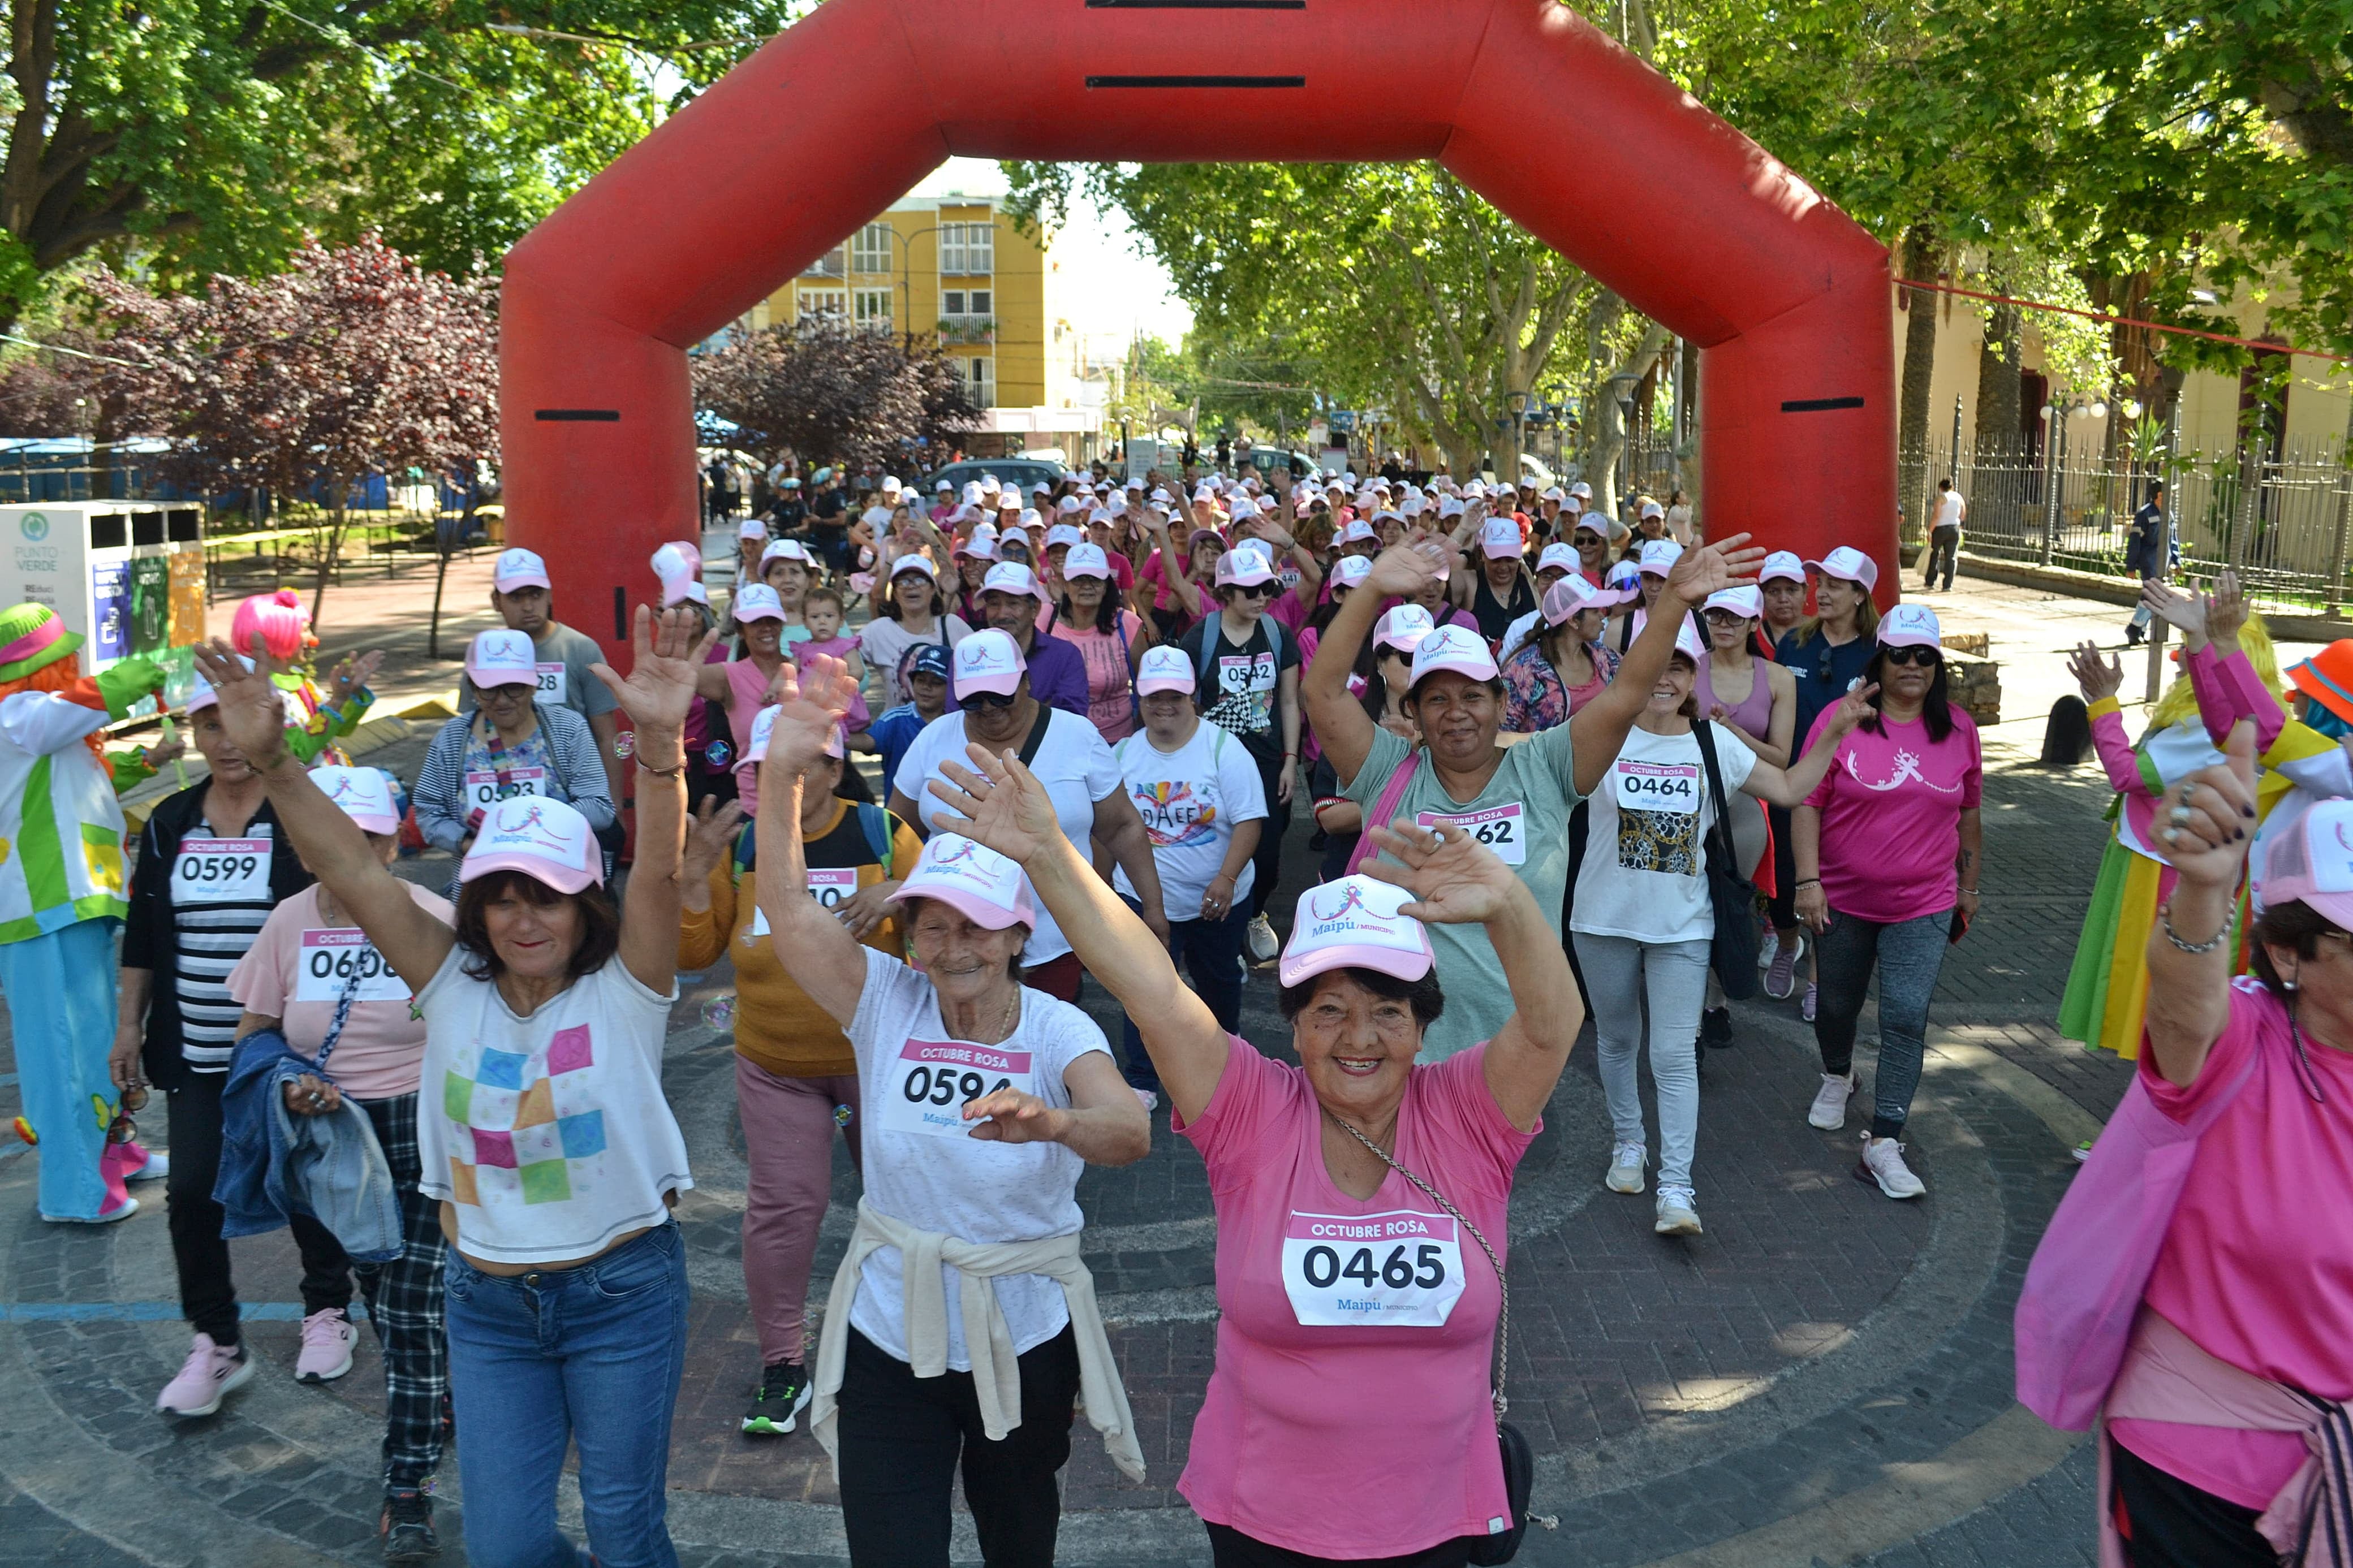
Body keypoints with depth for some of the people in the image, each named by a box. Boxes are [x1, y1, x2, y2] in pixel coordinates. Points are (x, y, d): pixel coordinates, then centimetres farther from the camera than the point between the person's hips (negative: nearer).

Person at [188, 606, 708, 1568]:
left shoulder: (623, 989, -12)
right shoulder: (454, 986, -4)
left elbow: (659, 868, -29)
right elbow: (352, 870, -12)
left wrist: (659, 739, -45)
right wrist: (271, 762, -25)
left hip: (622, 1291, -3)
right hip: (488, 1303, 3)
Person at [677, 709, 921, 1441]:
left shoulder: (883, 833, -7)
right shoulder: (741, 845, -2)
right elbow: (693, 953, -2)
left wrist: (899, 897, -26)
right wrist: (695, 871, -16)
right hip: (775, 1067, 1)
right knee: (781, 1205, -1)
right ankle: (783, 1366, 14)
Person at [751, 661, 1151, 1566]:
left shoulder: (1057, 1031, -15)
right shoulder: (888, 1002, -9)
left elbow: (1131, 1133, -34)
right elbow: (787, 910, -21)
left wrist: (1051, 1122, -56)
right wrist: (783, 772, -34)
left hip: (1025, 1337, 0)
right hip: (890, 1332, 0)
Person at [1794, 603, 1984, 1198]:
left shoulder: (1957, 729, 2)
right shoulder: (1841, 720, -7)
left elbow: (1968, 814, 12)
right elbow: (1807, 802, -7)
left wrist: (1969, 886, 16)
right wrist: (1808, 880, -13)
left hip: (1923, 905, 1)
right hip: (1842, 899, -1)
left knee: (1907, 1019, -9)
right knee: (1837, 1005, 16)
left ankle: (1884, 1144, -4)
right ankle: (1837, 1077, 47)